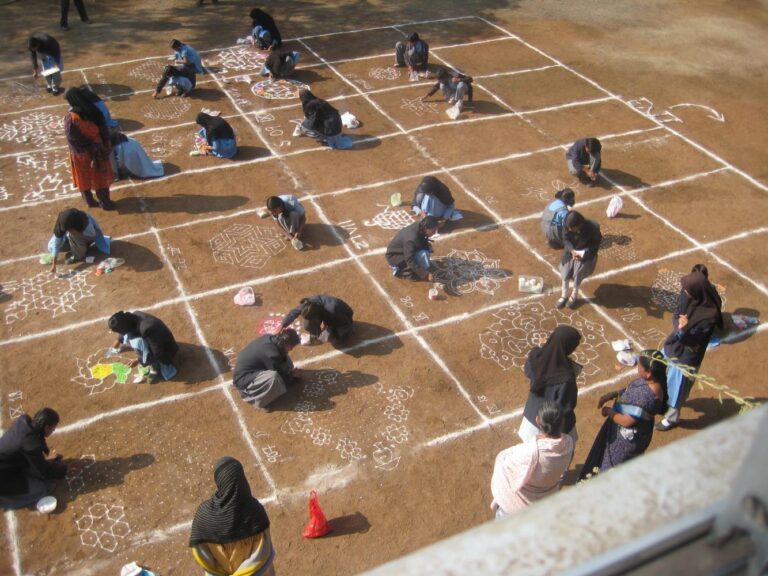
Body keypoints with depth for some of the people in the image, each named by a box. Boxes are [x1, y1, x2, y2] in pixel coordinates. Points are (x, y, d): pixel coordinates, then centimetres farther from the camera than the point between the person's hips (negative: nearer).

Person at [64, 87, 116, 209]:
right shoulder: (94, 111, -15)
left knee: (84, 177, 20)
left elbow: (71, 139, -18)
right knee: (100, 175, 17)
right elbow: (104, 129, -6)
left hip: (81, 152, -2)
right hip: (97, 150, 2)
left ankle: (90, 200, 35)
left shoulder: (70, 117, -25)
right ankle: (105, 201, 27)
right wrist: (106, 145, 5)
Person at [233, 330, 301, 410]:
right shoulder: (272, 355, -31)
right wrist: (292, 376, 4)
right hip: (243, 379, -9)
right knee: (273, 377, -35)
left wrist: (291, 372, 5)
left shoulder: (270, 338, -7)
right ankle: (259, 401, -12)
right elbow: (279, 377, -15)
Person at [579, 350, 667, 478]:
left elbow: (626, 421, -29)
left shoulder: (647, 397, -40)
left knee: (614, 464, 18)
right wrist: (612, 394, -2)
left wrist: (609, 411, -13)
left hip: (630, 436, -8)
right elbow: (631, 390, 7)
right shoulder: (651, 380, -14)